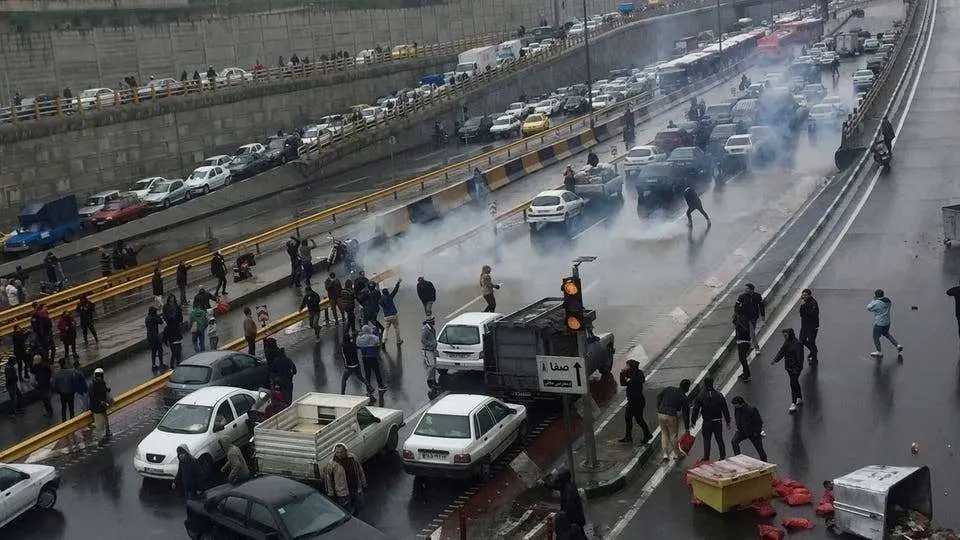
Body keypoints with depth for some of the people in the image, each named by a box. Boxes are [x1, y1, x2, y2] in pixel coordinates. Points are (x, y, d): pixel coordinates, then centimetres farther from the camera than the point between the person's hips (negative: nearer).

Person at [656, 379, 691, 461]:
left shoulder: (669, 389, 9)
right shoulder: (684, 398, 0)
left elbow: (659, 396, 2)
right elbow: (685, 414, 3)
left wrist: (659, 409, 9)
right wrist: (687, 429, 9)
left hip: (660, 414, 4)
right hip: (671, 417, -4)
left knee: (664, 433, 18)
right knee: (674, 434, 14)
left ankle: (665, 454, 19)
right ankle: (676, 454, 27)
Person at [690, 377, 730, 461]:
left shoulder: (700, 397, -7)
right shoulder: (719, 395, 0)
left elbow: (695, 410, -6)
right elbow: (725, 410, 3)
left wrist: (693, 421, 4)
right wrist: (728, 422, 9)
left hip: (707, 422, -2)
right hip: (718, 422, 2)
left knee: (706, 440, 6)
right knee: (719, 439, 12)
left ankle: (706, 457, 6)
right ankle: (723, 456, 15)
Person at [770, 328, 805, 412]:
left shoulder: (797, 344, -21)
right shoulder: (786, 342, 5)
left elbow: (799, 357, -21)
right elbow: (781, 351, 10)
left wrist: (797, 368, -23)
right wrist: (775, 360, -3)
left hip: (796, 367, -9)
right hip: (789, 367, 9)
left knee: (793, 383, -8)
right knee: (795, 382, 20)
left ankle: (793, 403, 0)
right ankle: (799, 398, 36)